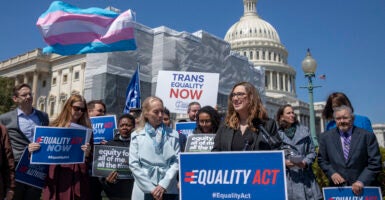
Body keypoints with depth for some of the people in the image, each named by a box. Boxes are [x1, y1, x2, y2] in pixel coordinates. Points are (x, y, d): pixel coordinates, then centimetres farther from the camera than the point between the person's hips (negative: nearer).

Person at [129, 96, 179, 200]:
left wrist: (164, 185, -11)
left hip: (168, 190, 1)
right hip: (143, 190, 0)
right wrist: (150, 188, -8)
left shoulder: (173, 135, 7)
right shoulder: (136, 136, 5)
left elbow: (177, 161, 0)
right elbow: (134, 164, -1)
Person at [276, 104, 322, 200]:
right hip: (287, 177, -2)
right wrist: (284, 162, -14)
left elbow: (312, 152, 10)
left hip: (305, 175, 2)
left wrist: (305, 162, -6)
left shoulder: (304, 131, 9)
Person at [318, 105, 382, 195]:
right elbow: (322, 160, 8)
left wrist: (362, 181, -15)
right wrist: (332, 173, -8)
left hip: (364, 188, -1)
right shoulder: (326, 137, 2)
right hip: (338, 187, 1)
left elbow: (375, 162, -6)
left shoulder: (367, 136, -4)